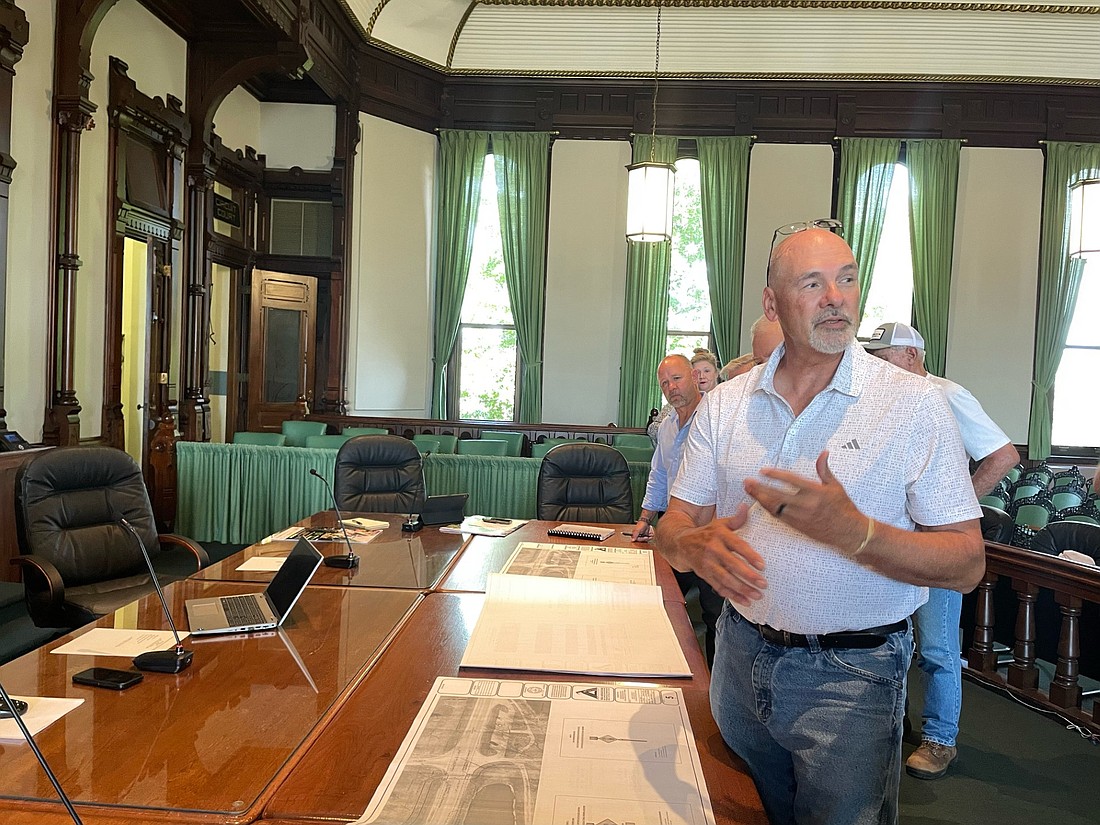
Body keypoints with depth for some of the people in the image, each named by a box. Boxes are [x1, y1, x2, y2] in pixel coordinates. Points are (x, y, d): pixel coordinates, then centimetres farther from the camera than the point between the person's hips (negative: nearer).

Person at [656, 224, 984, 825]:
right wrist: (699, 545, -25)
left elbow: (967, 565, -13)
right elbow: (674, 525, -1)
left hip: (852, 675, -3)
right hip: (740, 656, 4)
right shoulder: (724, 404, -1)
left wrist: (851, 530, -30)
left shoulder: (914, 404, -11)